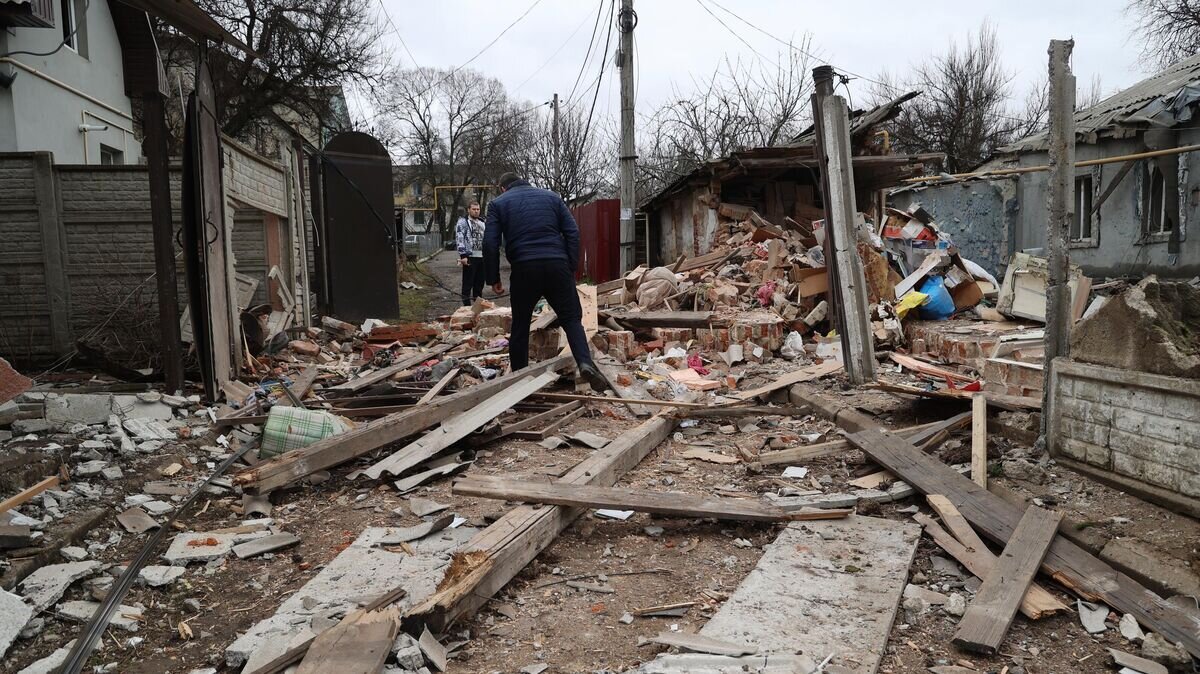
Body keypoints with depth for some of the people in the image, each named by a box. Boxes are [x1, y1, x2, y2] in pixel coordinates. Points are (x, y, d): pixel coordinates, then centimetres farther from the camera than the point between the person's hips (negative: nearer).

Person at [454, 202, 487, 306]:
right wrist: (463, 256, -20)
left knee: (479, 283, 10)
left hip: (482, 257, 7)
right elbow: (460, 239, -12)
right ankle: (467, 305, 1)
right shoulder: (463, 221, -3)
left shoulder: (482, 223, 19)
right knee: (468, 283, -3)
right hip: (470, 257, -7)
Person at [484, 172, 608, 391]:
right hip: (557, 265, 1)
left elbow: (490, 244, 3)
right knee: (571, 319, 7)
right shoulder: (551, 196, 19)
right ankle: (585, 363, -15)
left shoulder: (498, 203, 13)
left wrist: (494, 278, 8)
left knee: (520, 326, 12)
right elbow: (572, 233, 9)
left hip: (524, 269, -1)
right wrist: (572, 267, 9)